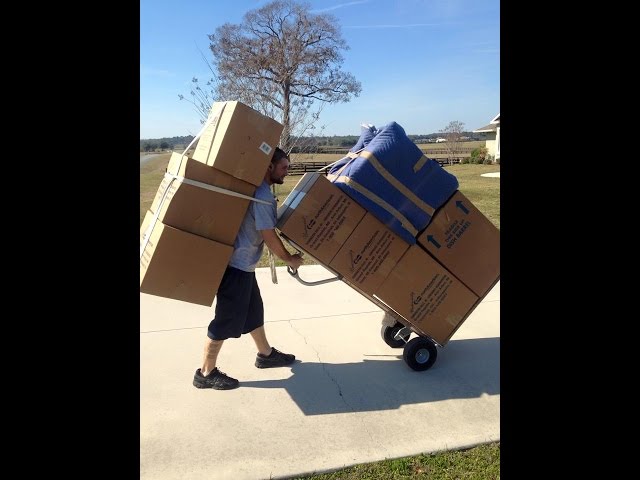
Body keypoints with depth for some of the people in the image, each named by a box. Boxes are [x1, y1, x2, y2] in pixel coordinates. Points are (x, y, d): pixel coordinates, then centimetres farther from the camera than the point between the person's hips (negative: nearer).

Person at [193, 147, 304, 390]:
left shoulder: (254, 189, 11)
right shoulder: (262, 195, -20)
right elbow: (269, 236, -18)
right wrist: (290, 259, -5)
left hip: (242, 264, 10)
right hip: (237, 265, -10)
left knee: (254, 312, 22)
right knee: (226, 320, 0)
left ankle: (265, 354, 39)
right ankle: (206, 373, 13)